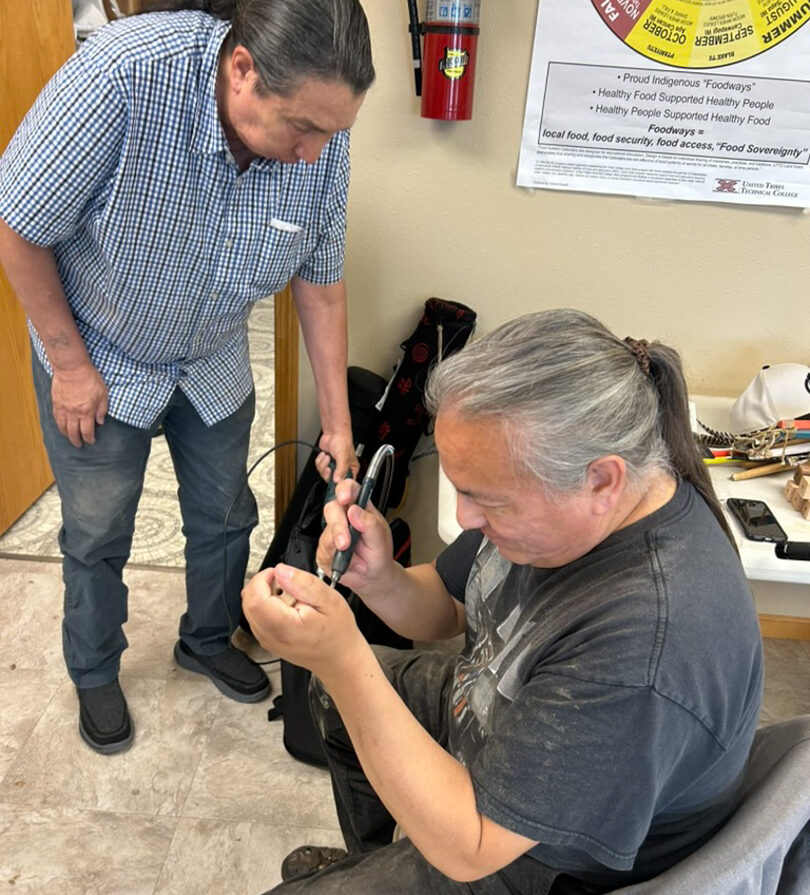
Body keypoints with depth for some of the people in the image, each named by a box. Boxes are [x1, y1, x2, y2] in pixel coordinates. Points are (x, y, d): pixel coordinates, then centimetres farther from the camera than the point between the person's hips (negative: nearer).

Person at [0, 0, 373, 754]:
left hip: (213, 361, 4)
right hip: (98, 359, -3)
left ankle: (207, 641, 46)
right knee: (98, 535, 12)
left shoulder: (321, 141, -21)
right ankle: (95, 676, 40)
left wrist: (337, 422, -7)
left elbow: (320, 284, -9)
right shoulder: (124, 77, -35)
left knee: (224, 517, 16)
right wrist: (70, 364, -15)